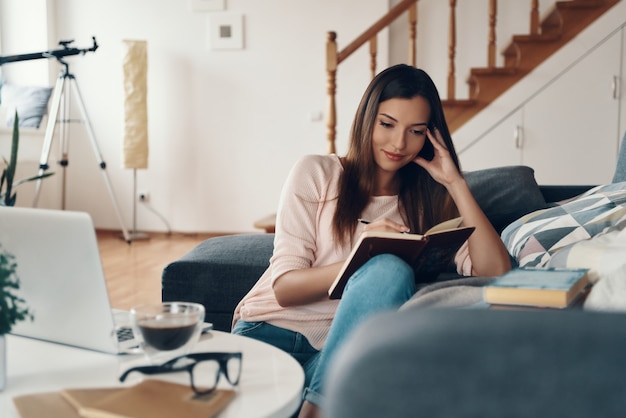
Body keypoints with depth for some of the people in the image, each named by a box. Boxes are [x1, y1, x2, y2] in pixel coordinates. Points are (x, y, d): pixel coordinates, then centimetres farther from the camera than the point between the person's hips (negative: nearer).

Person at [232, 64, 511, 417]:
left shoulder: (430, 201, 14)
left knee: (391, 272, -31)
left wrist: (456, 183, -3)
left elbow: (495, 272, -3)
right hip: (272, 331, -2)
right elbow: (284, 287, -4)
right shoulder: (317, 173, 6)